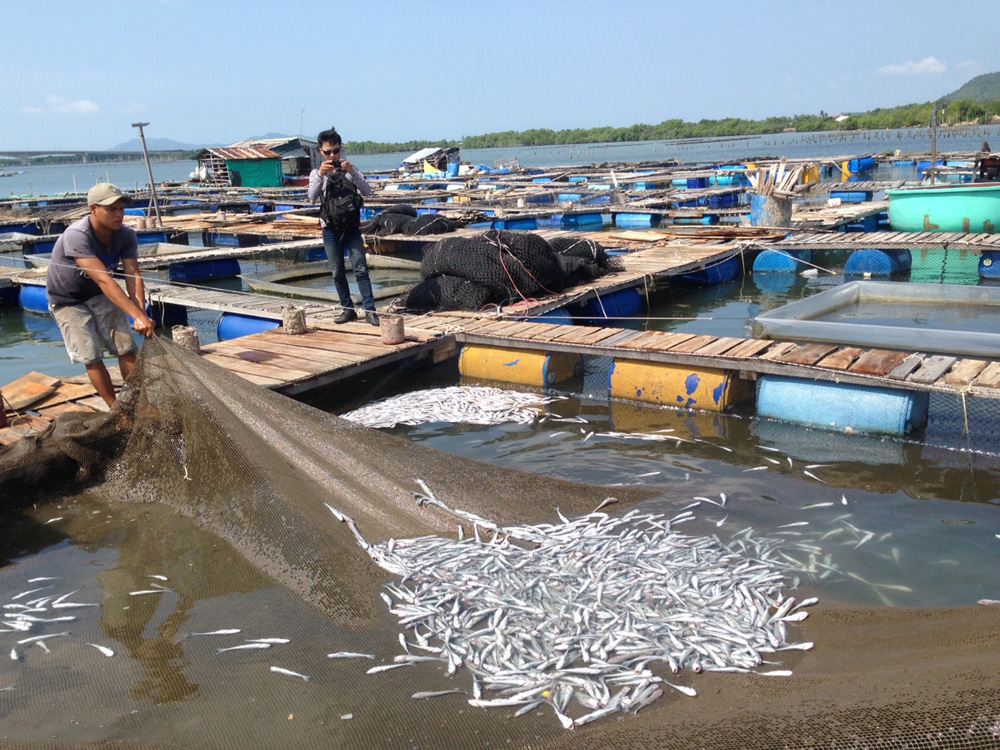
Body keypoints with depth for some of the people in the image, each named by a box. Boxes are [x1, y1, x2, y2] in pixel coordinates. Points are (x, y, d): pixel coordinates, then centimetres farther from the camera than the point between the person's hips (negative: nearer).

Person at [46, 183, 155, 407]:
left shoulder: (126, 236, -18)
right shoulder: (76, 236, -35)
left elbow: (133, 277, -28)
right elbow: (103, 280, -44)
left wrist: (141, 315, -45)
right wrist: (138, 315, -53)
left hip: (99, 296, 5)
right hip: (68, 301, -4)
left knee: (126, 348, -3)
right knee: (92, 357, -7)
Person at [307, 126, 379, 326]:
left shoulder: (350, 169, 6)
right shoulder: (316, 173, 6)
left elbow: (367, 191, -8)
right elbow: (312, 196, -12)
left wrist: (352, 172, -22)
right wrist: (321, 174, -26)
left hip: (351, 226, -1)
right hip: (330, 229, 1)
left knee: (361, 268, -8)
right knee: (338, 272, 5)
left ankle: (370, 310, -10)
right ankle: (347, 309, 14)